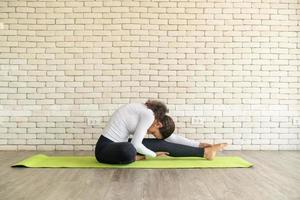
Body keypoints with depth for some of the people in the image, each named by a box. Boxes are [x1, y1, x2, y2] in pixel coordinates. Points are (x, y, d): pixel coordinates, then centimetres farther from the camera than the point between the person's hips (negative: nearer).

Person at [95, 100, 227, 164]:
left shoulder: (146, 111, 9)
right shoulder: (149, 114, -19)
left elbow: (170, 137, 13)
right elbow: (136, 144, -21)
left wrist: (197, 144, 13)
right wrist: (153, 154, -5)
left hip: (117, 145, 9)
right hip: (105, 148, -9)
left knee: (161, 144, 0)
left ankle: (204, 151, 5)